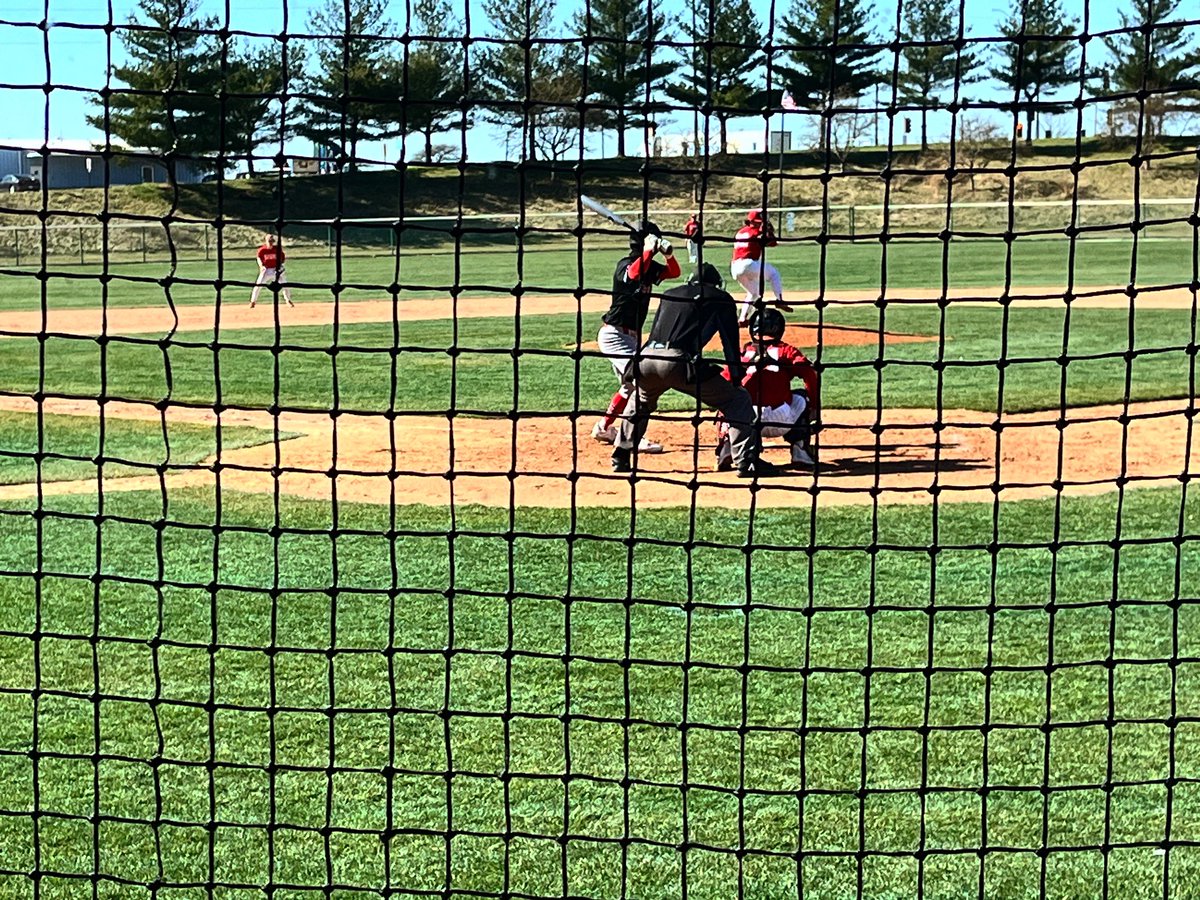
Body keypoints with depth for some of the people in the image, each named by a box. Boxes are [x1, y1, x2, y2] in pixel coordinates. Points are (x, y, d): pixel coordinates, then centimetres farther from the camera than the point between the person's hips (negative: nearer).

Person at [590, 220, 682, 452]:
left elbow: (674, 272, 8)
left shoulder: (649, 265, 8)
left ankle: (604, 427, 31)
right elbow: (635, 274, -40)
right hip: (615, 334, -10)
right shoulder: (626, 264, -18)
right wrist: (648, 250, -37)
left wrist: (668, 254, -10)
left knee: (630, 385, 20)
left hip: (631, 336, 10)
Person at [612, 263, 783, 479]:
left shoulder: (669, 294, 30)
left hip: (646, 358, 5)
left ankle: (620, 459, 34)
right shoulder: (721, 299, 18)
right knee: (738, 399, 7)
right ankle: (747, 462, -6)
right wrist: (737, 380, 14)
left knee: (640, 402, 37)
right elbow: (730, 342, 11)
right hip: (679, 362, -5)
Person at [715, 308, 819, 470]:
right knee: (802, 397, 29)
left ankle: (726, 449, 11)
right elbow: (811, 375, 1)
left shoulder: (743, 352, 18)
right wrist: (814, 406, 14)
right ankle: (801, 452, 18)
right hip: (782, 422, -1)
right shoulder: (785, 350, 14)